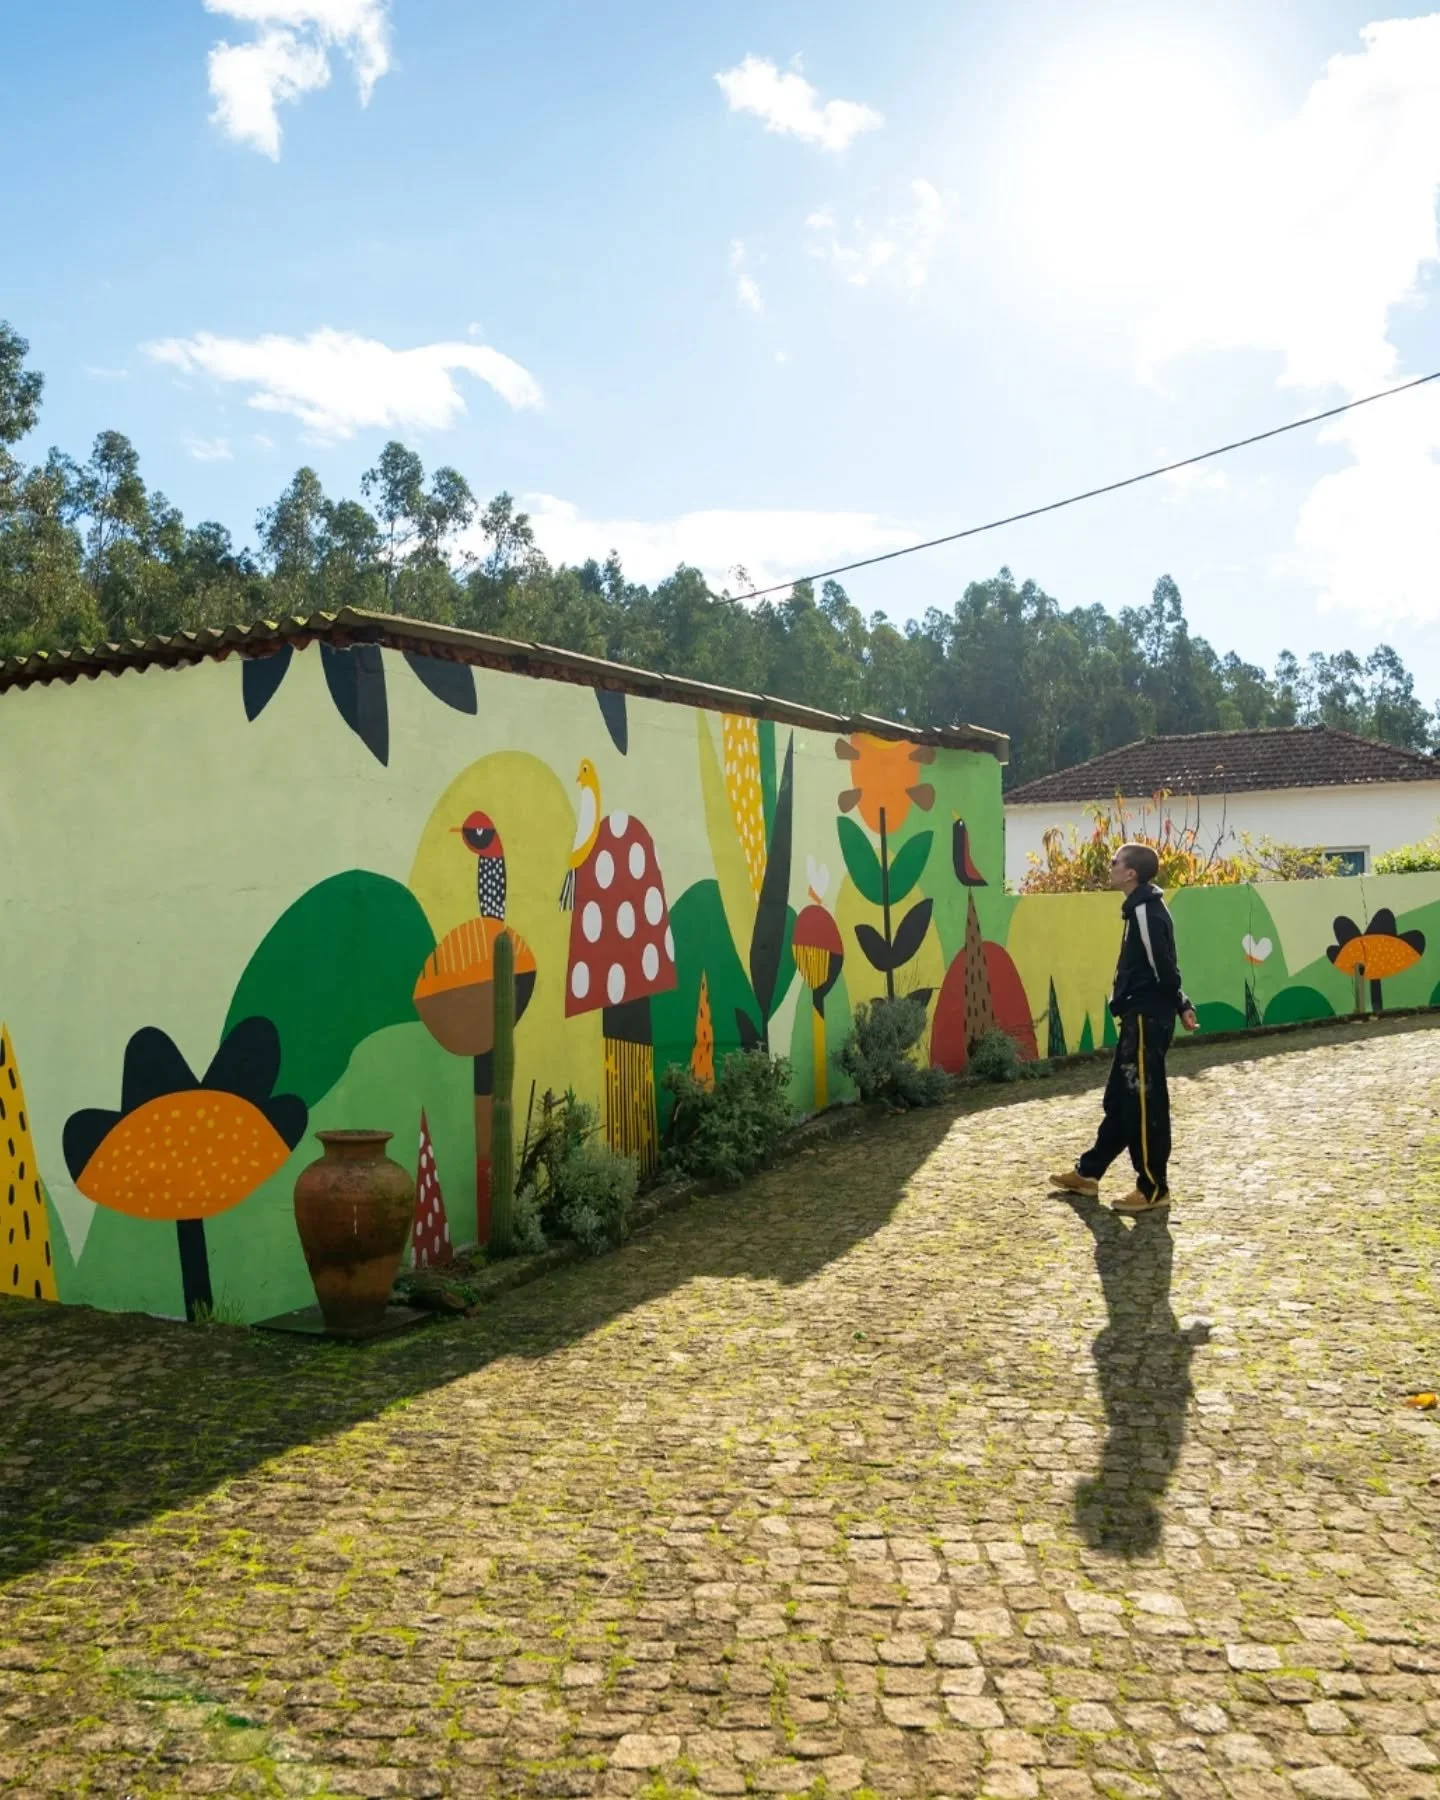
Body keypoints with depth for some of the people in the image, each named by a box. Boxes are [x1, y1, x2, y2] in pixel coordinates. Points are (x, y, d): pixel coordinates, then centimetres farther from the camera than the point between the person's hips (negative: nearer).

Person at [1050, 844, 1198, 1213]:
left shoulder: (1146, 910, -18)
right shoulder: (1141, 908, 14)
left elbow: (1163, 965, -19)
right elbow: (1162, 967, 16)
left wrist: (1179, 1006, -12)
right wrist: (1180, 1005, 15)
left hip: (1148, 1018, -11)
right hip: (1141, 1016, 11)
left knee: (1145, 1103, -3)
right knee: (1119, 1098, 16)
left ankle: (1154, 1189, 5)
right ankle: (1088, 1172, 26)